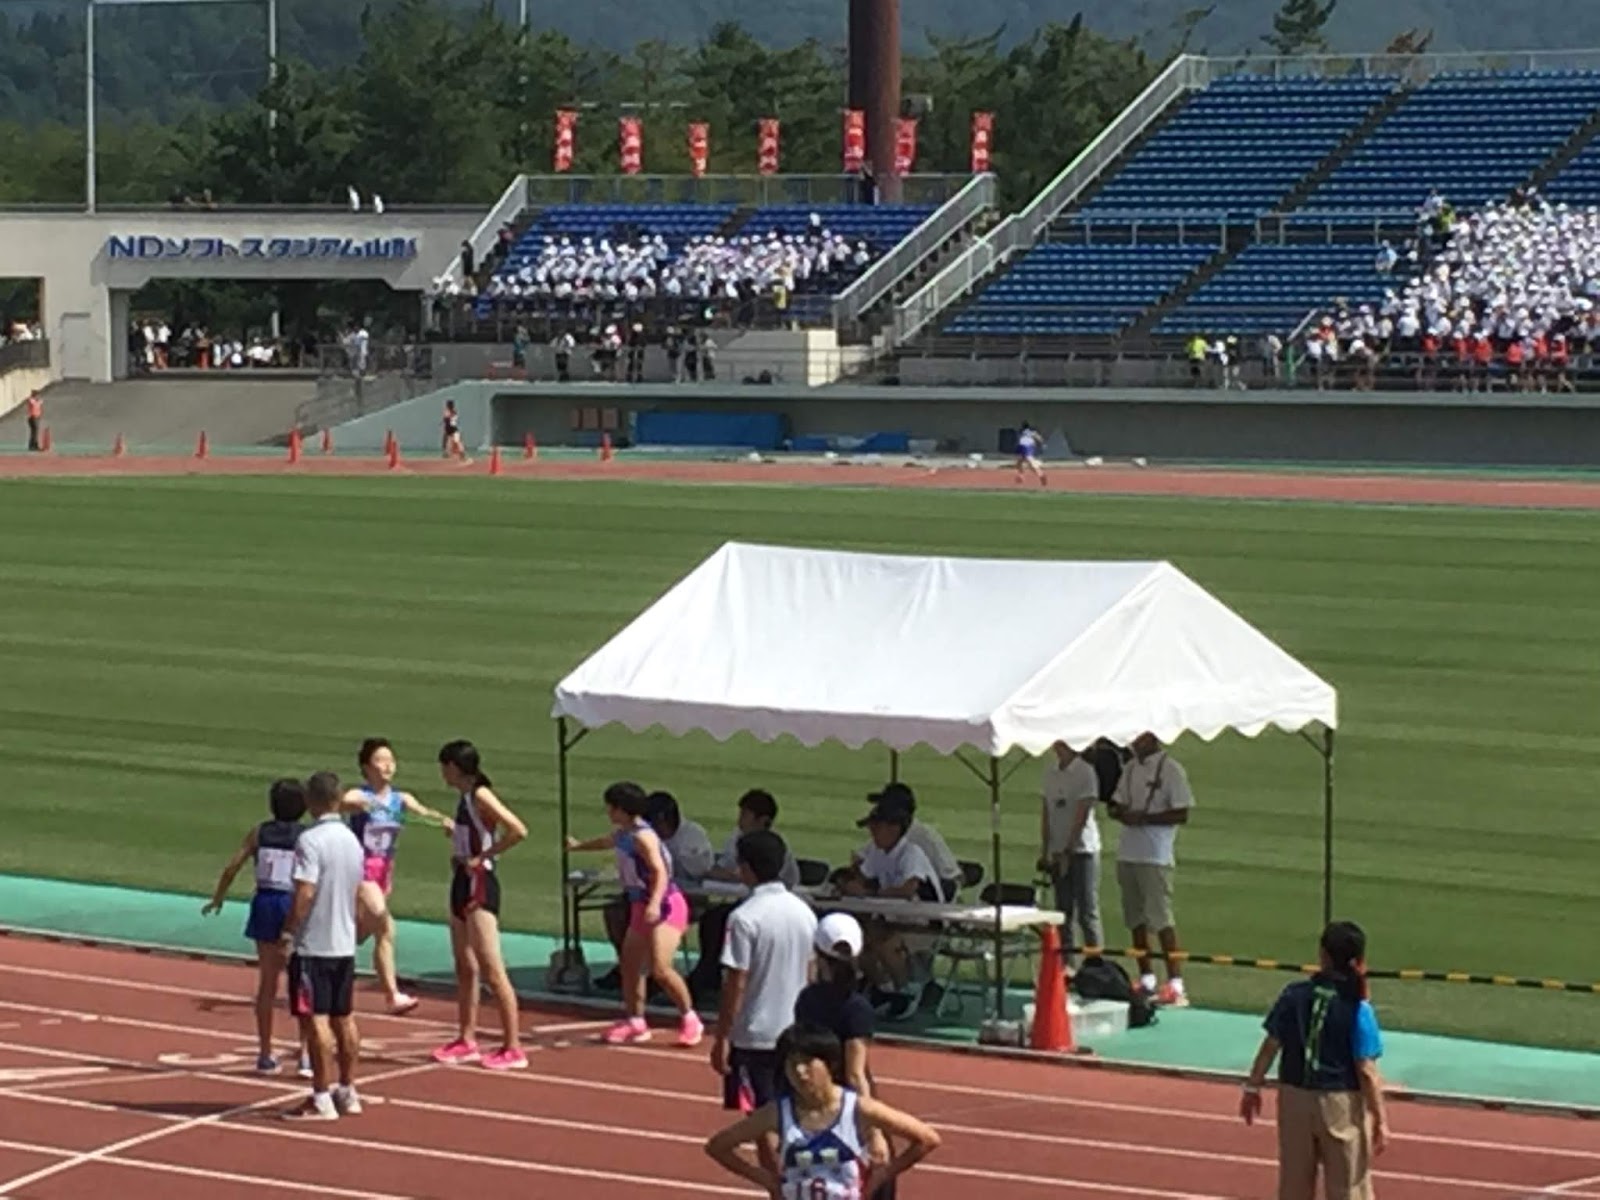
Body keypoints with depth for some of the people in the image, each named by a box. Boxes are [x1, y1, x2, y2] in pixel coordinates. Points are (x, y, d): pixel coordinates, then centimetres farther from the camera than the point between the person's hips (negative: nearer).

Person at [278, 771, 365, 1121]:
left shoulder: (310, 840, -16)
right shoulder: (352, 840, 9)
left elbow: (305, 893, -22)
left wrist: (288, 934, -14)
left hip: (313, 946, -8)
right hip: (345, 944, 8)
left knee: (315, 1020, -6)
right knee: (344, 1018, 14)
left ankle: (321, 1101, -6)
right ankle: (347, 1092, 21)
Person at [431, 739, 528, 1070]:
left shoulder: (480, 796, -14)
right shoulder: (464, 797, 13)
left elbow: (518, 830, -25)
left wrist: (482, 857, -19)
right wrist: (457, 848, 6)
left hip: (479, 885, -10)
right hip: (463, 882, 10)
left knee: (492, 970, -10)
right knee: (465, 968, 15)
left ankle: (513, 1049, -9)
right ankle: (466, 1040, 24)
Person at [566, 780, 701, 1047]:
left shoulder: (642, 836, -20)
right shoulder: (622, 834, 9)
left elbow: (660, 872, -28)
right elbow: (606, 842, 34)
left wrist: (655, 903, -43)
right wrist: (578, 845, 53)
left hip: (665, 907, -10)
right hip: (641, 906, 10)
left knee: (660, 969, -20)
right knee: (629, 965, 13)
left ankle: (689, 1019, -7)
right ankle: (634, 1021, 25)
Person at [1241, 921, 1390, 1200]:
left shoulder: (1294, 995, -4)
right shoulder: (1357, 1009, -14)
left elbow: (1270, 1046, 1)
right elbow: (1366, 1072, -15)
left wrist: (1253, 1088, 13)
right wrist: (1380, 1119, -9)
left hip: (1294, 1097, 4)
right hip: (1341, 1104, -4)